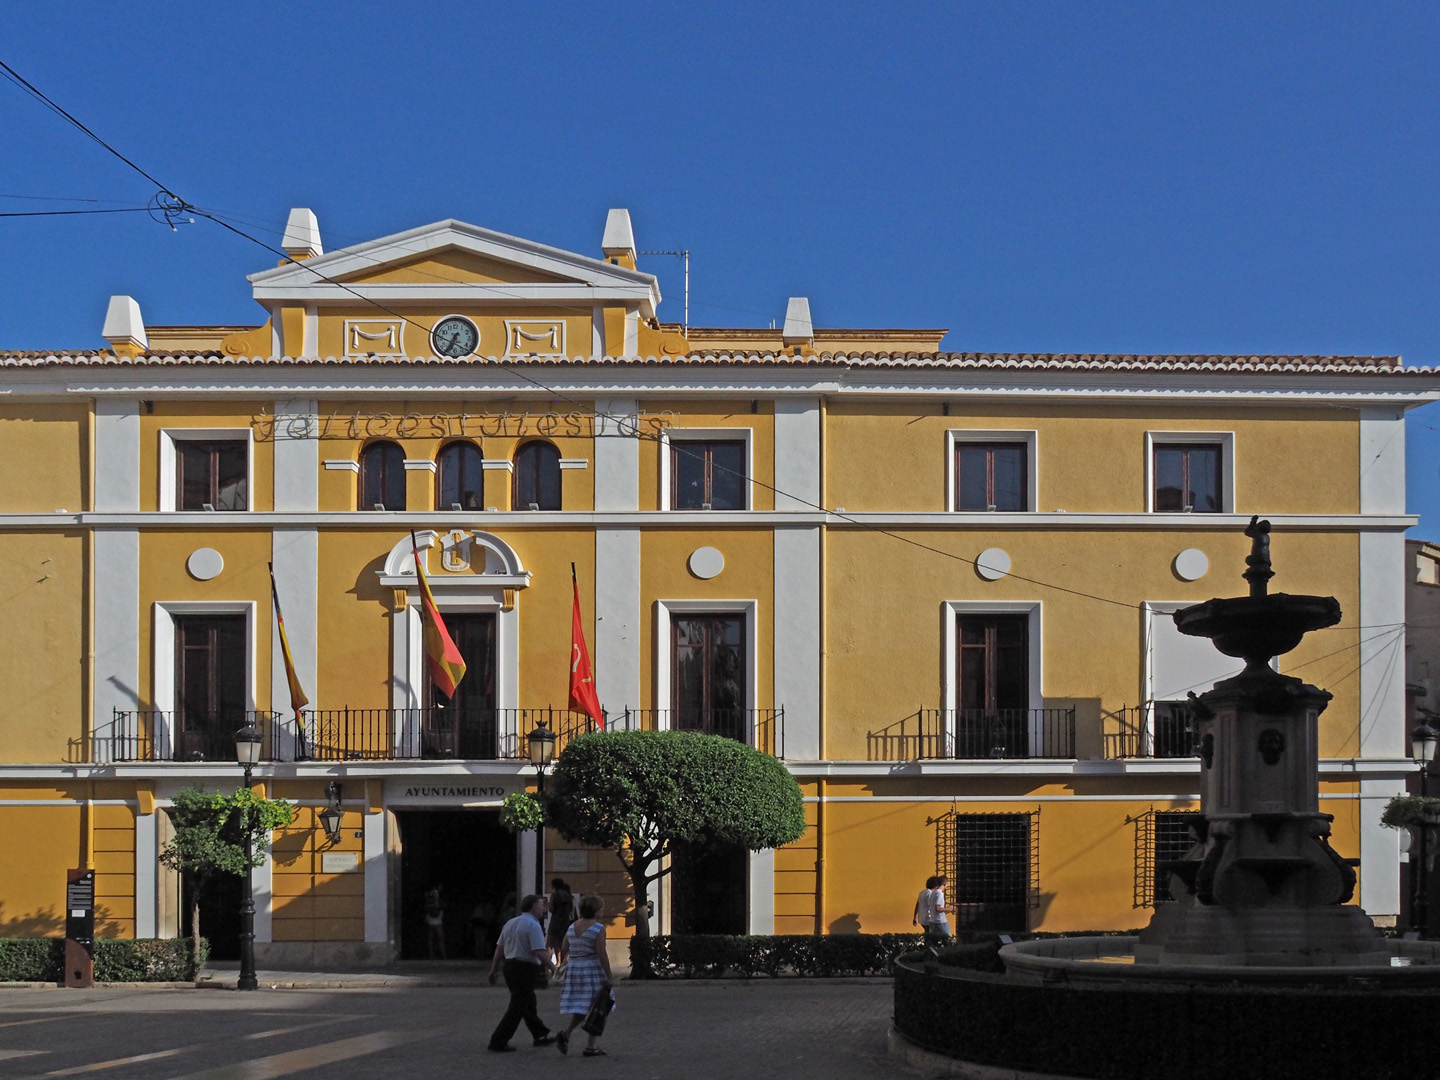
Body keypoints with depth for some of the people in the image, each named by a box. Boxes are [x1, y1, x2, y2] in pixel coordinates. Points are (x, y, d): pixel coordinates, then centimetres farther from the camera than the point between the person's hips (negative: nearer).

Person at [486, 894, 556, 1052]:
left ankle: (540, 1036, 30)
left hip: (510, 966, 9)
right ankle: (498, 1042, -4)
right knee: (517, 1007, -3)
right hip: (526, 969, -9)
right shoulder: (533, 926, -15)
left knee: (528, 1004, 20)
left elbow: (499, 948, 13)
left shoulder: (510, 923, 11)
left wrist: (493, 970, 17)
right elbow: (540, 952, -23)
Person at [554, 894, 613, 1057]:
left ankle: (565, 1033, -7)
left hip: (573, 970, 6)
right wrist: (608, 977, -12)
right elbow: (602, 954, -15)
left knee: (580, 1009, 14)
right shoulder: (598, 928, -11)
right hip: (593, 970, -6)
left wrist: (564, 968, 21)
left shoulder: (572, 927, 9)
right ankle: (591, 1046, 4)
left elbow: (563, 951, 11)